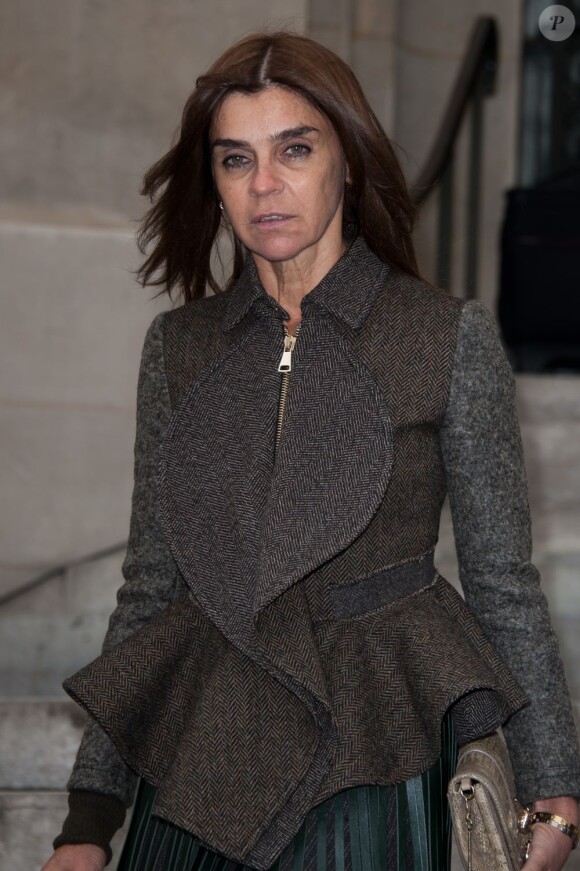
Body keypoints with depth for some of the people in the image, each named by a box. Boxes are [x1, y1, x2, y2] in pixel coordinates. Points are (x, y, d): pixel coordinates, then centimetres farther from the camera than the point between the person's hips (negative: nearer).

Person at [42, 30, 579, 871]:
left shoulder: (453, 338, -2)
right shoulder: (178, 346, 6)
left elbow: (503, 582, 0)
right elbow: (150, 585, 9)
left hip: (373, 764, -3)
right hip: (202, 767, 3)